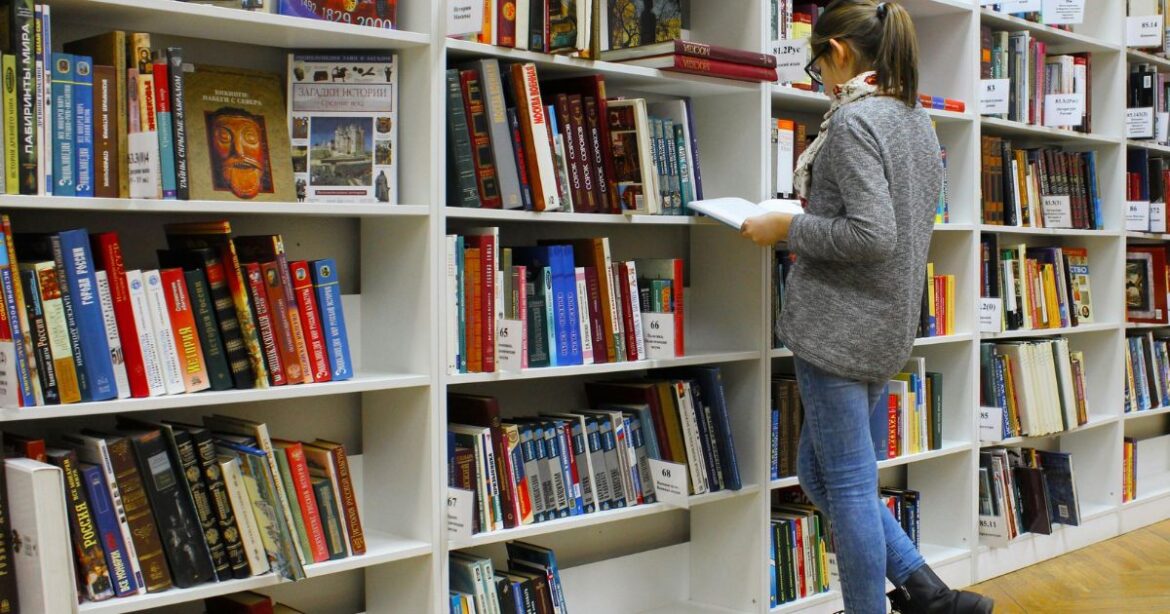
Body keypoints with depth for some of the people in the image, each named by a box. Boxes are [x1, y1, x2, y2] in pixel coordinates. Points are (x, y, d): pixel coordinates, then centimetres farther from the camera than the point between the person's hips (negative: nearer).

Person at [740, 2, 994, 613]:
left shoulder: (852, 120, -14)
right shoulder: (919, 121, 14)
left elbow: (872, 236, -23)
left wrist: (786, 228, -12)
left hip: (839, 326, -9)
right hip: (888, 327, 10)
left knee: (847, 484, 0)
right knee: (818, 471, 18)